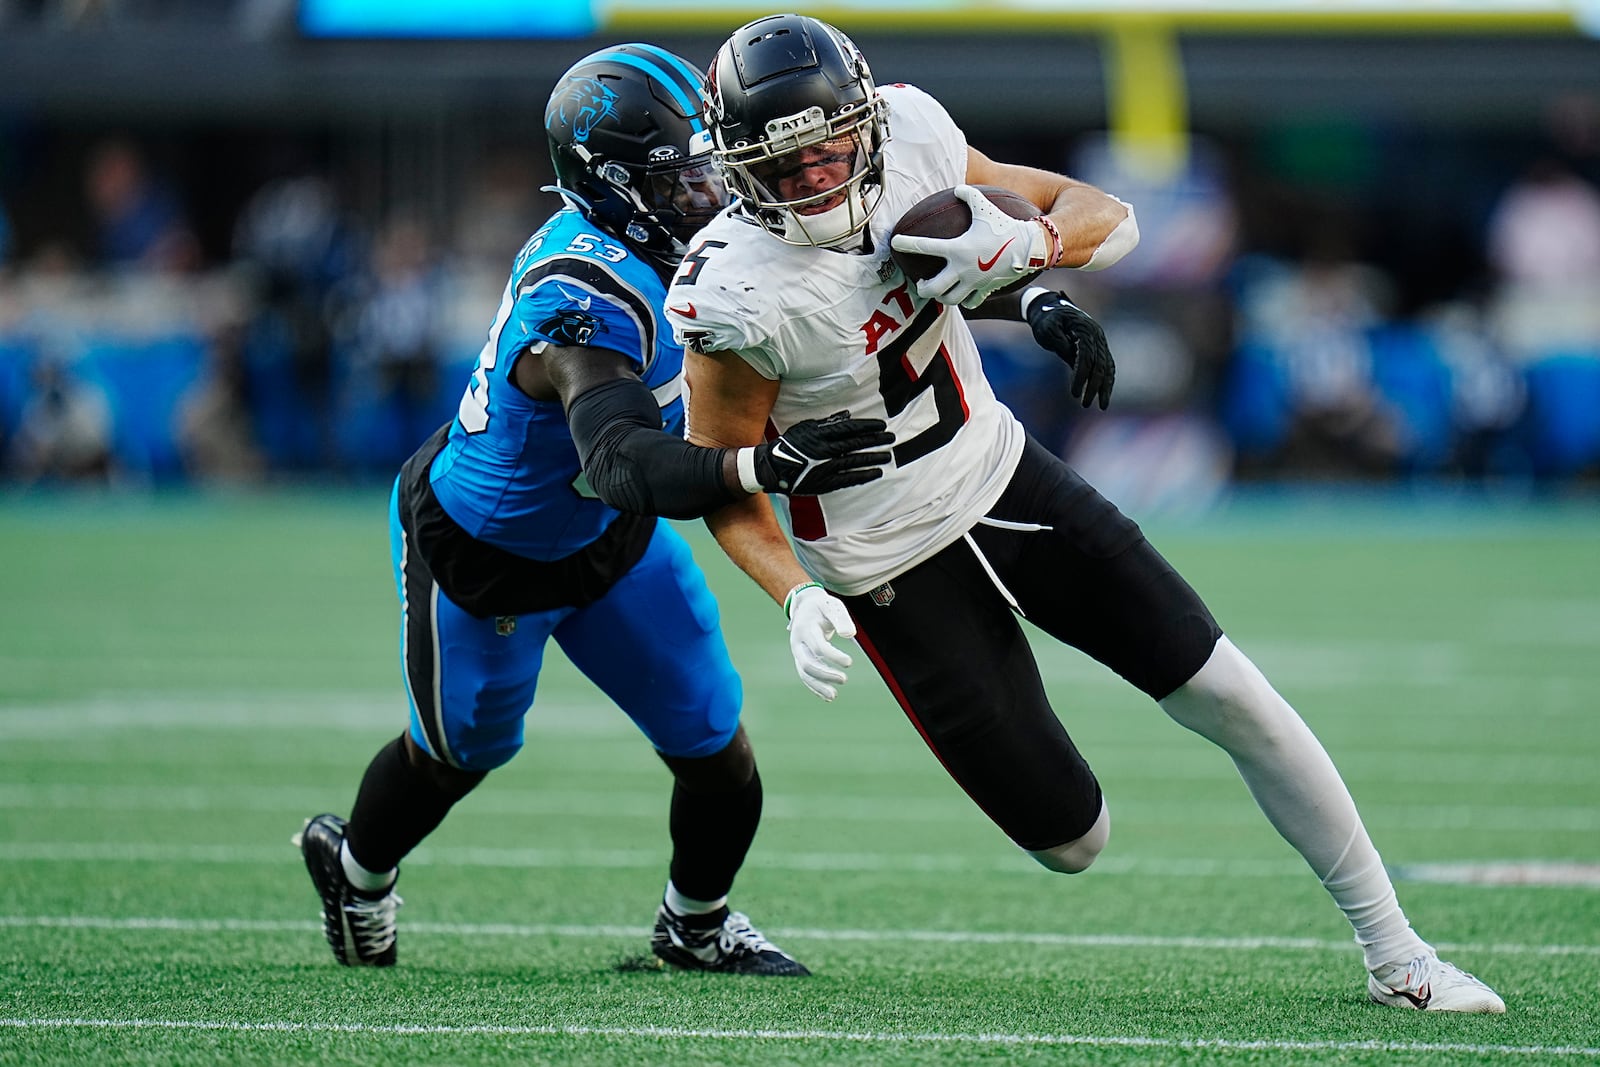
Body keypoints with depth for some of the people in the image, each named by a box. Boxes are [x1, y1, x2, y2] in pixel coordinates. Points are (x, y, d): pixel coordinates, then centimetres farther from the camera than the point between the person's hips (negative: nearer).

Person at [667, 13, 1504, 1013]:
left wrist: (1026, 244, -25)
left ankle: (1397, 955, 15)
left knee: (1231, 698, 1)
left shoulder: (909, 144, -12)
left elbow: (1107, 216, -3)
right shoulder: (740, 297, -25)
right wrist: (797, 599, -28)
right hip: (897, 570, -5)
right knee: (1073, 844, 0)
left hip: (1006, 473, 5)